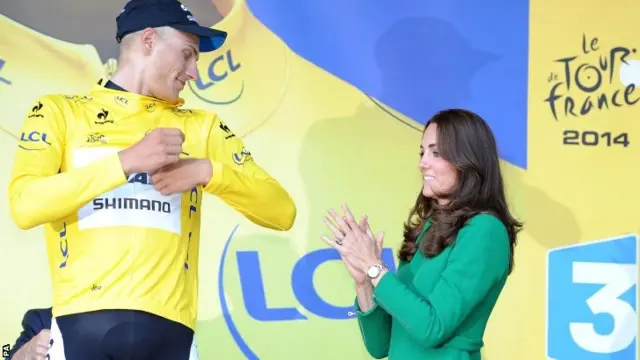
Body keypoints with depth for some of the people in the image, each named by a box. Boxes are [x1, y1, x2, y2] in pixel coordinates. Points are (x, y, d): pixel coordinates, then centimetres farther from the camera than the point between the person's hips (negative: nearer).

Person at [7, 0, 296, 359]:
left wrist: (207, 171, -6)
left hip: (169, 327, 2)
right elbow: (25, 205, -6)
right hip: (84, 325, -2)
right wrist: (126, 161, -12)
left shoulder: (201, 126, 16)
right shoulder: (59, 110, 10)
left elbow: (283, 212, 9)